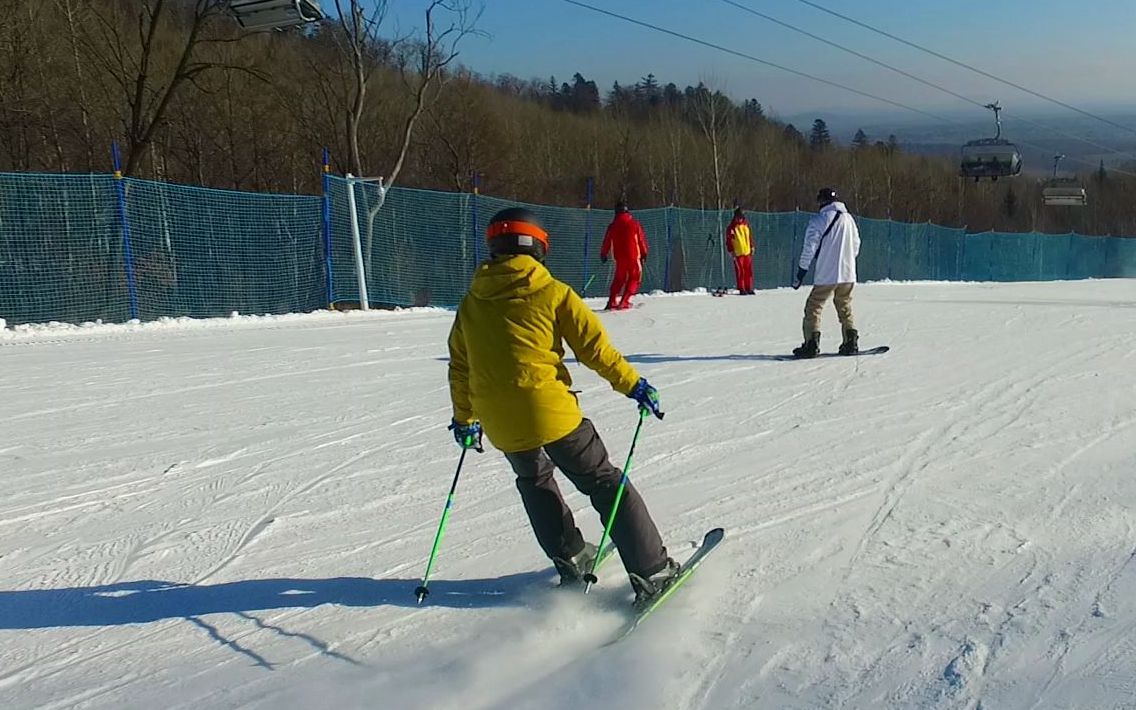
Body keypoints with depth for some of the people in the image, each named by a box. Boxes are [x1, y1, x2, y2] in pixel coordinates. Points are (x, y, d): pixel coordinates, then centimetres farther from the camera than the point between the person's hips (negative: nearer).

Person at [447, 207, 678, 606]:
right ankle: (652, 573, 5)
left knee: (534, 483, 30)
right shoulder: (552, 293, -3)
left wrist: (464, 418, 30)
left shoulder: (470, 304, 10)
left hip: (500, 423, 4)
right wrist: (633, 385, 4)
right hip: (550, 412, -4)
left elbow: (459, 369, 17)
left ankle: (571, 561, 29)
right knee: (605, 485, 7)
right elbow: (594, 348, -5)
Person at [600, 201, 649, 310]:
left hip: (619, 257, 3)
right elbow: (641, 239, 1)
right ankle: (624, 301, -4)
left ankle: (612, 302, 9)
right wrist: (644, 253, 12)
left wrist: (603, 254, 22)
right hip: (633, 256, -3)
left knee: (619, 279, 17)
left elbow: (606, 242, 7)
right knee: (634, 278, 9)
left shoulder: (612, 226, 2)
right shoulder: (634, 223, -3)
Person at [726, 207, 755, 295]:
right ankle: (741, 289, 2)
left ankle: (749, 288, 14)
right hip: (738, 253, -5)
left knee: (749, 271, 6)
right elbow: (728, 240, -6)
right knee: (740, 272, -4)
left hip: (747, 252, 5)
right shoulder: (731, 228, -7)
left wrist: (752, 247, 14)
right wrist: (731, 251, -12)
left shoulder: (746, 225, 8)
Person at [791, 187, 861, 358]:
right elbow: (856, 246, 18)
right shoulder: (849, 219, 10)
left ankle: (812, 344, -6)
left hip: (826, 275, -6)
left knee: (813, 307, 2)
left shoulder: (818, 220, -8)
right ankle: (851, 341, 14)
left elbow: (809, 249, -10)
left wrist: (800, 274, -4)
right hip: (848, 274, 6)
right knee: (845, 307, 19)